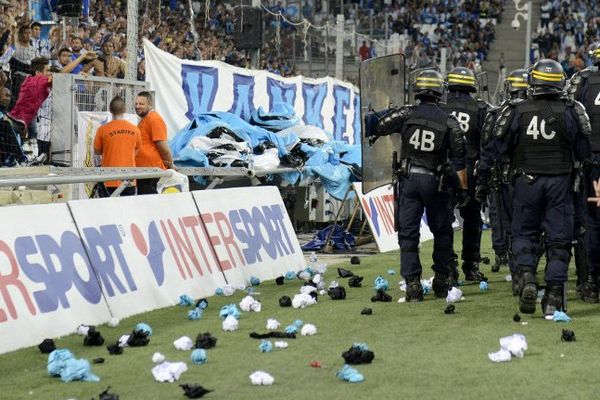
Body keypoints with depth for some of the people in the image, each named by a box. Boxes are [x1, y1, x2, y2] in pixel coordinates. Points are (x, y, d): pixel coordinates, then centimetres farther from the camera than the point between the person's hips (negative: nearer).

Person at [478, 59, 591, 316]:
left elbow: (496, 150, -1)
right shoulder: (571, 111, -4)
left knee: (524, 233, 15)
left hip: (526, 180, 0)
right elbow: (584, 152, 0)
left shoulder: (516, 111, -5)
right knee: (558, 238, 6)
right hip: (560, 181, 0)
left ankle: (527, 276, -9)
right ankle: (554, 297, 3)